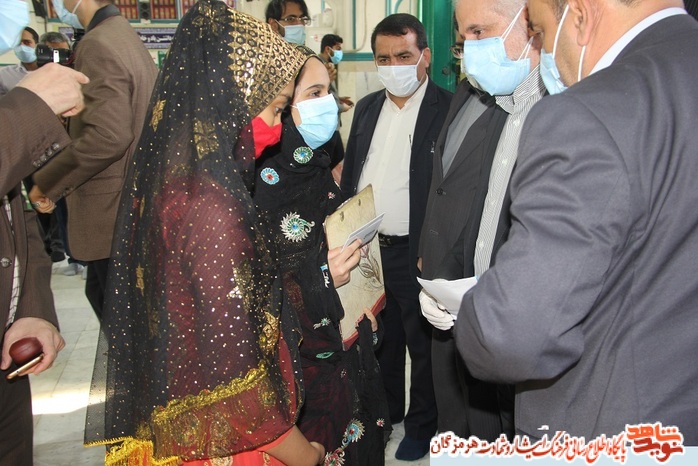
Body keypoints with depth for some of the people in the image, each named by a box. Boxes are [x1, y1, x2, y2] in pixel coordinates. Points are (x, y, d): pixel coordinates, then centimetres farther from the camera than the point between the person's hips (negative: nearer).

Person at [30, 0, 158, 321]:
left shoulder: (98, 44, -18)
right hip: (135, 200, 10)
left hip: (113, 208, -10)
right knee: (102, 294, 21)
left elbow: (107, 136, -26)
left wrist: (47, 182, -14)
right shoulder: (125, 36, 12)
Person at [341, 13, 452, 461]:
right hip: (366, 246, 6)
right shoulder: (366, 108, 9)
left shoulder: (448, 110, -11)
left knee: (422, 343, 11)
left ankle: (422, 426, 31)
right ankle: (384, 412, 41)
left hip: (416, 252, -6)